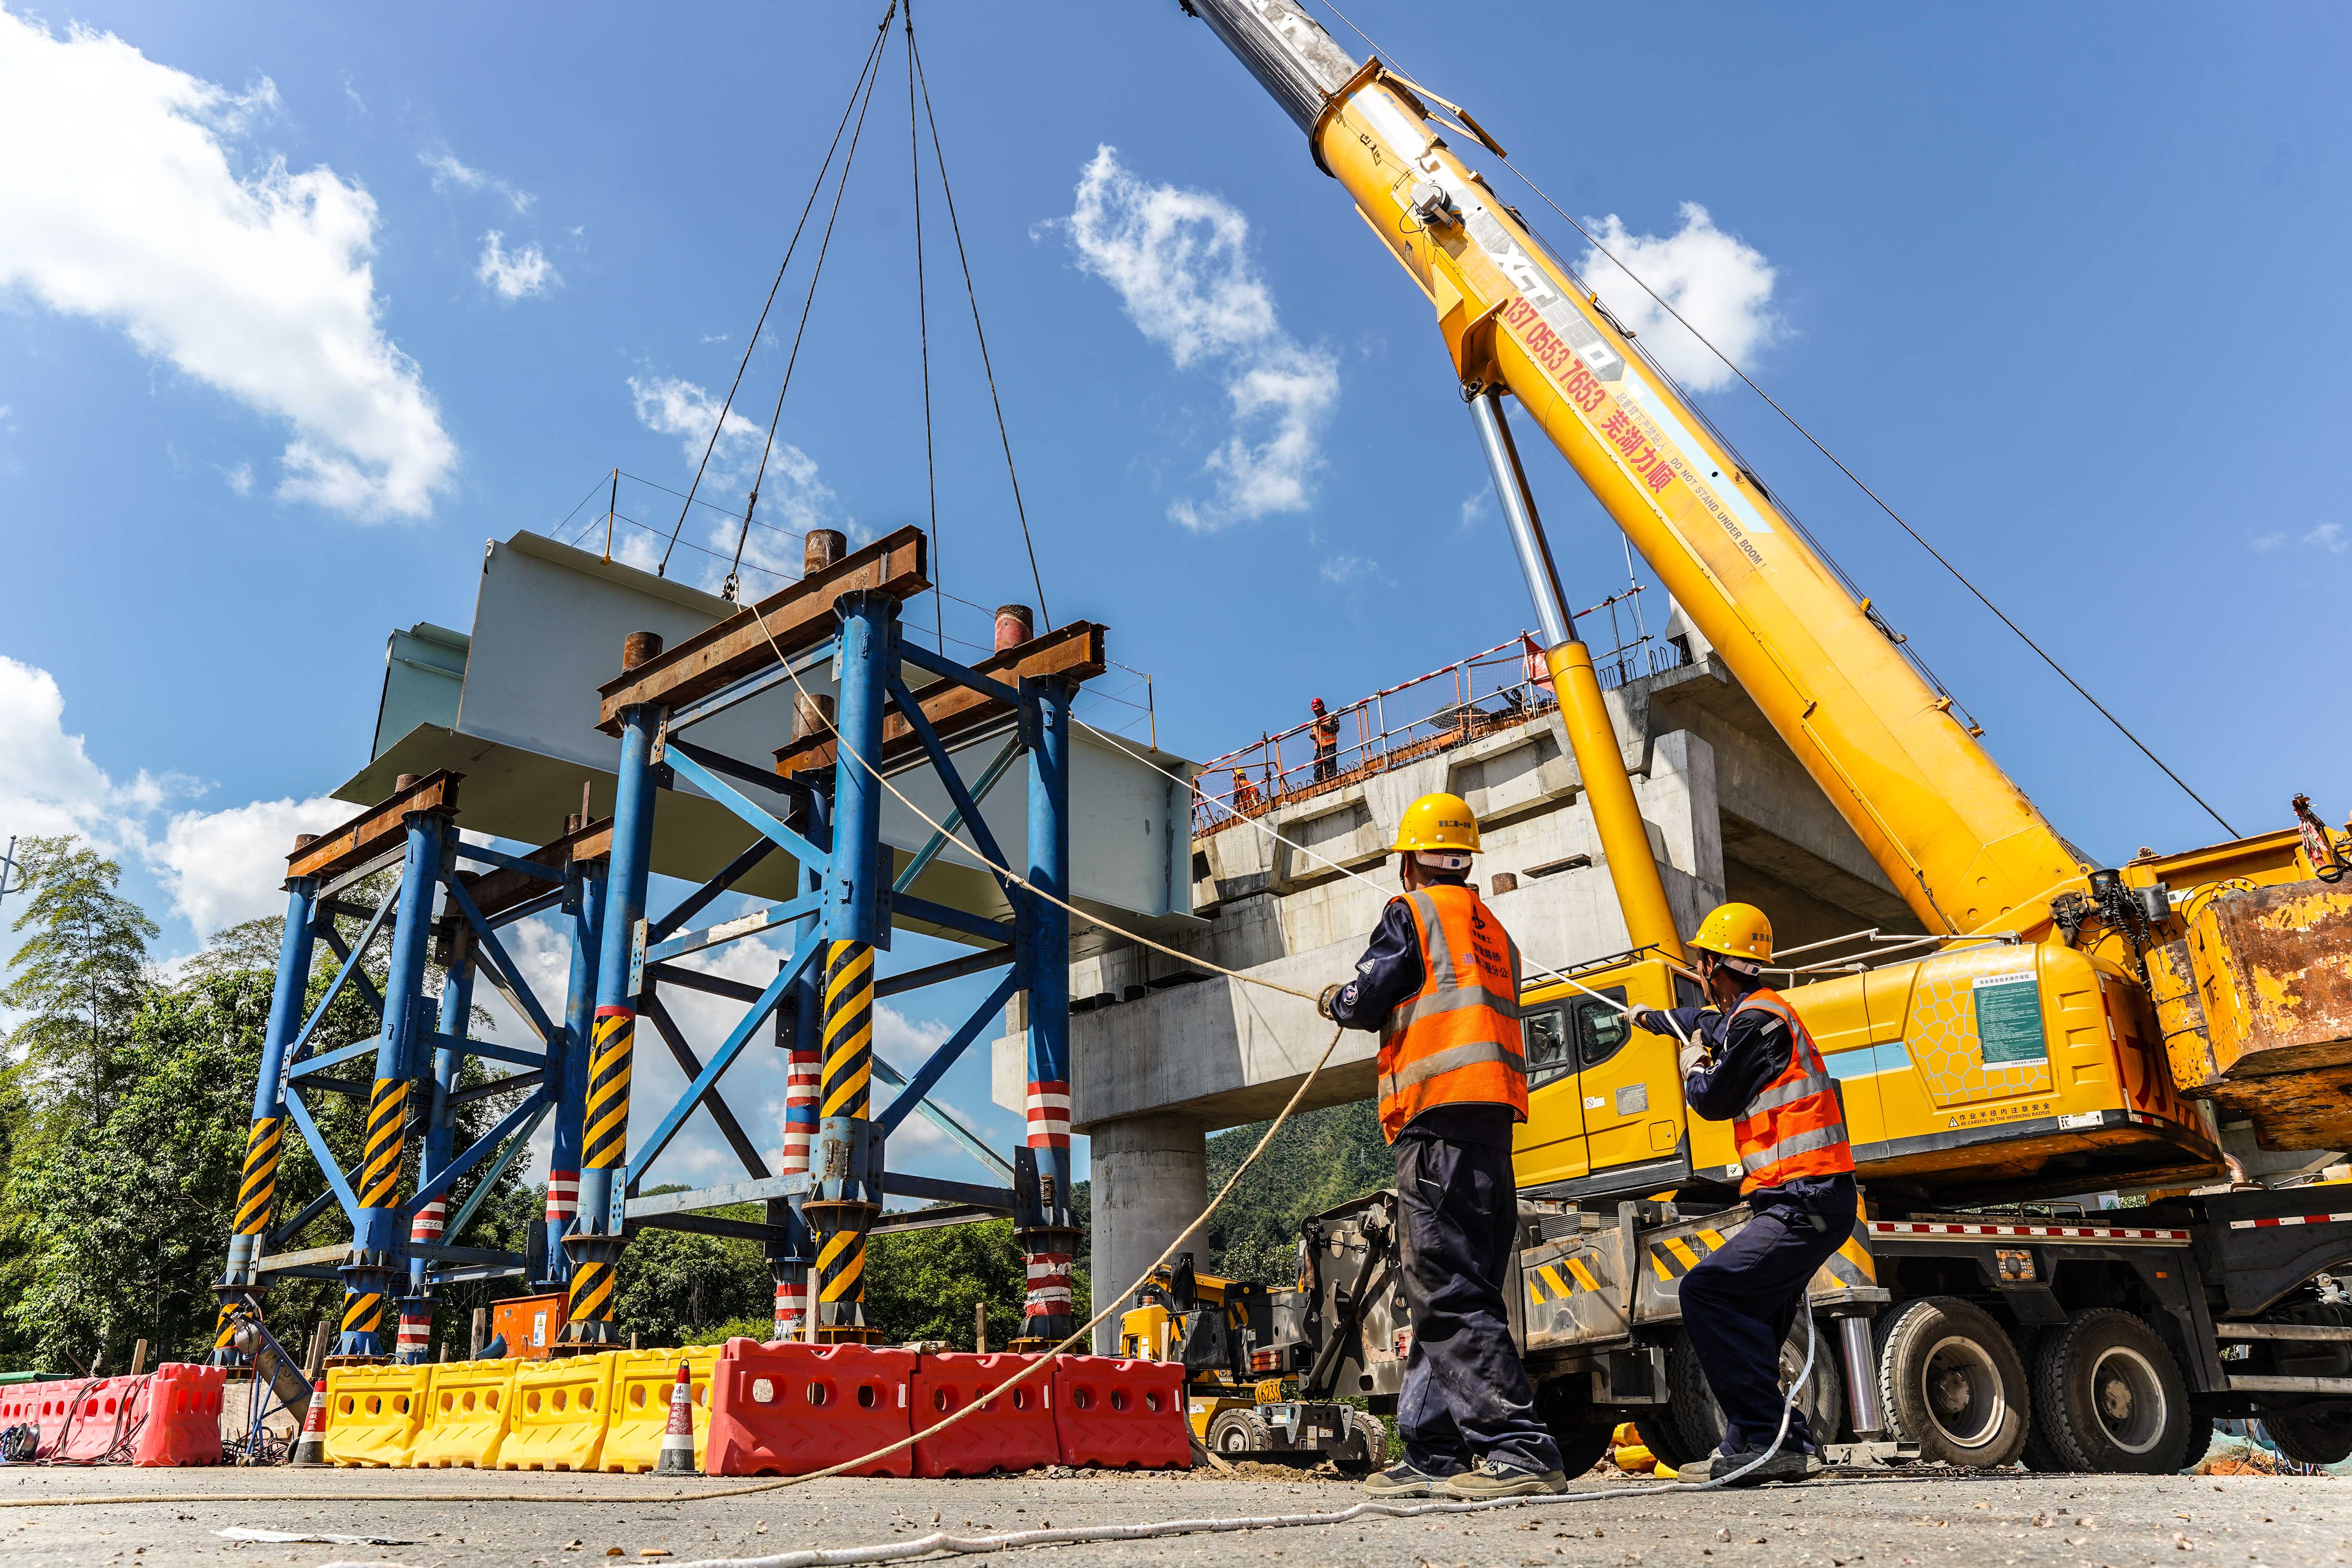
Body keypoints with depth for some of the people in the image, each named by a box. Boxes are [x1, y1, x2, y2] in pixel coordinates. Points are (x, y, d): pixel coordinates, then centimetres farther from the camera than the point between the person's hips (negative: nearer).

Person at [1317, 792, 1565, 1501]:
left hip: (1439, 1115, -9)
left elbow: (1368, 1001, -4)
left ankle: (1520, 1449, -18)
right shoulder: (1495, 932, 24)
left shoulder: (1412, 913, 0)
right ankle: (1435, 1455, 13)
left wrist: (1335, 1003, 17)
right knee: (1445, 1294, 11)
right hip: (1492, 1122, 9)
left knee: (1447, 1293, -12)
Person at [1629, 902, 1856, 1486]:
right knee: (1746, 1323, 14)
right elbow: (1708, 1022, 41)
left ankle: (1762, 1438, -20)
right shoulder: (1752, 1013, 18)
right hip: (1804, 1202, 11)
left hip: (1804, 1202, -11)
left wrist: (1693, 1066, 13)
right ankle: (1786, 1445, 16)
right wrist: (1653, 1018, 59)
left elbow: (1713, 1099, -9)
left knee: (1707, 1291, -20)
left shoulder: (1758, 1018, -14)